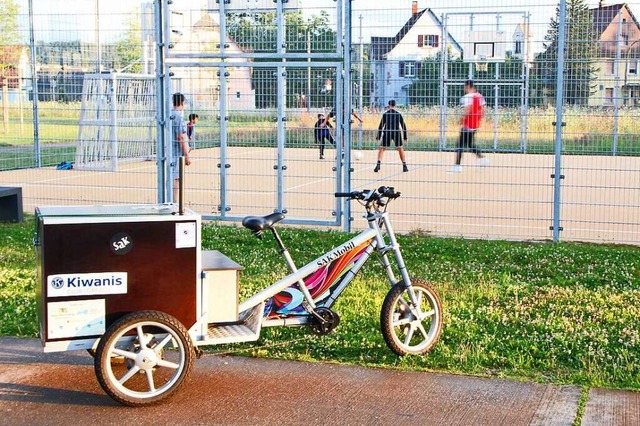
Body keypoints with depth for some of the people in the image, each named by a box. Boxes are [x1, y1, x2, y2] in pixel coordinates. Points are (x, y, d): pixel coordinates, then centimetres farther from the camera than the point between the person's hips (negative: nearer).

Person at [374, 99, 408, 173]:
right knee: (400, 149, 16)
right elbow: (404, 126, 8)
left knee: (382, 148, 3)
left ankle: (378, 164, -15)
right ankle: (404, 166, 15)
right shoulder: (398, 114, 7)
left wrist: (378, 136, 4)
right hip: (397, 133, 2)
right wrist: (405, 137, 13)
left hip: (387, 133, -2)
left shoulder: (385, 114, 2)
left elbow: (381, 126, -1)